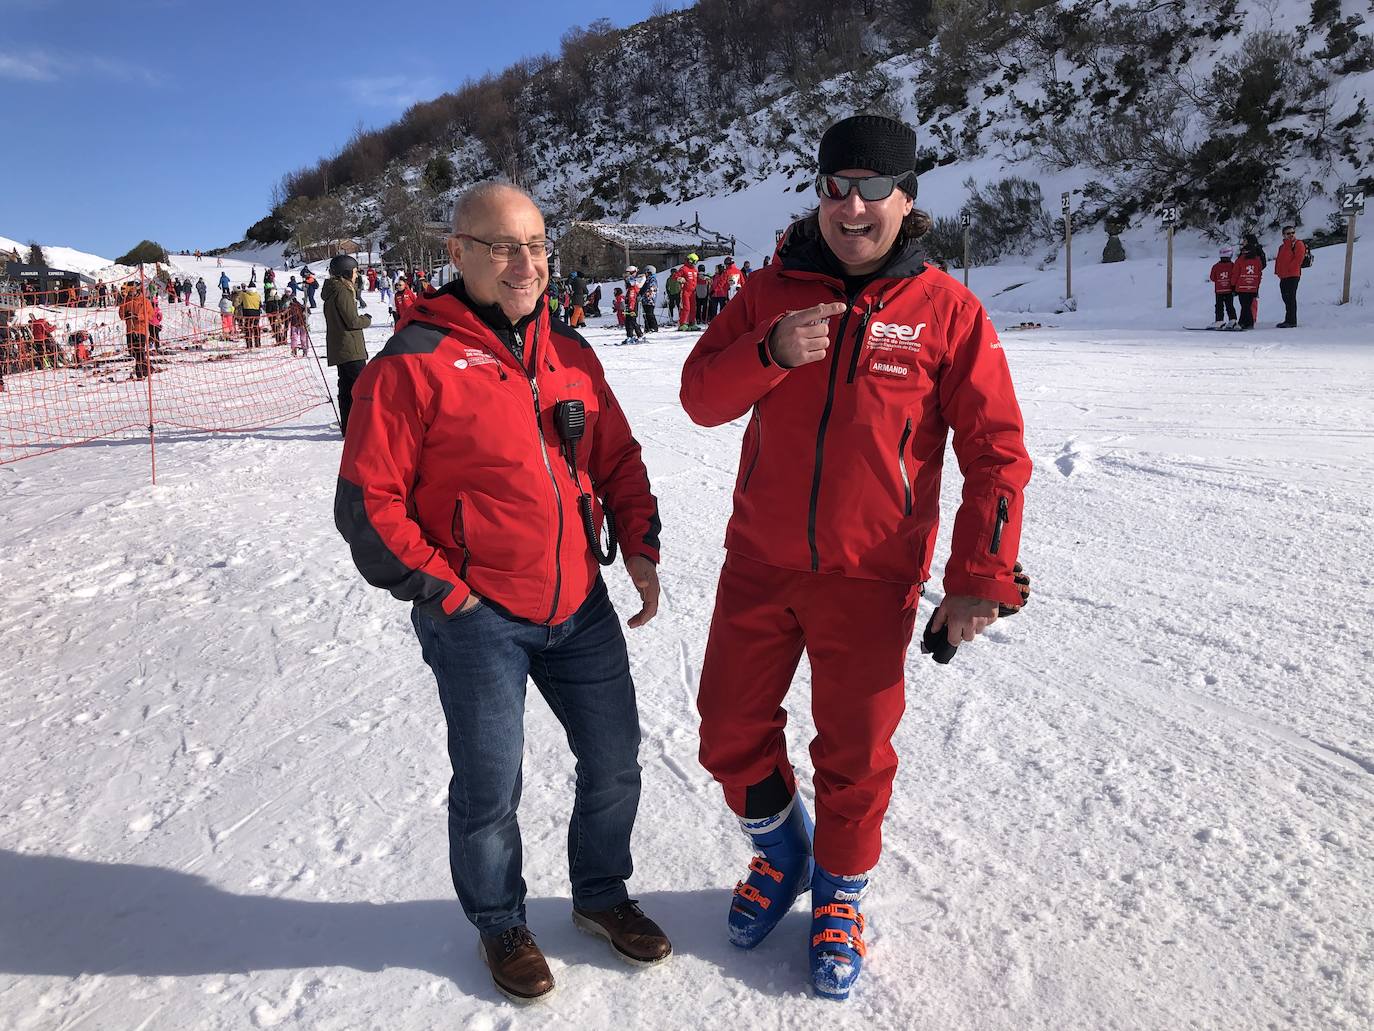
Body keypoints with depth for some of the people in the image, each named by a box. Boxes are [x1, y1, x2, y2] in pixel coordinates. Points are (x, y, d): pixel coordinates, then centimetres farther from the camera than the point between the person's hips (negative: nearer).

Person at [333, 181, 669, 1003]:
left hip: (580, 605, 6)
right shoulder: (415, 362, -12)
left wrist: (641, 546, 3)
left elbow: (618, 458, 15)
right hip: (477, 619, -5)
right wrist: (442, 592, -10)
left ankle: (601, 894, 40)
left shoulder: (571, 353, 7)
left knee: (615, 764, 14)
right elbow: (368, 502, -11)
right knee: (491, 788, 9)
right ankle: (500, 923, 36)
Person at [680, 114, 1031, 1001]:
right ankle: (781, 850, 42)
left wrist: (980, 579, -10)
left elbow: (996, 452, -5)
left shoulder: (947, 311, -6)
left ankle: (840, 893, 38)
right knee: (730, 733, 12)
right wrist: (771, 352, -19)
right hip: (759, 563, 3)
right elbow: (701, 398, 0)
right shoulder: (774, 289, 2)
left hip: (870, 580, -2)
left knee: (855, 753, 10)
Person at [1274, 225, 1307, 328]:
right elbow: (1279, 260, 26)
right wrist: (1278, 271, 10)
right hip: (1283, 277, 9)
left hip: (1293, 276, -9)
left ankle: (1292, 321, -11)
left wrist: (1288, 269, -15)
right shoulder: (1282, 246, 22)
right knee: (1286, 299, 12)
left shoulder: (1298, 244, -2)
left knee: (1291, 298, -11)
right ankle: (1288, 320, 19)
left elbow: (1298, 259, -14)